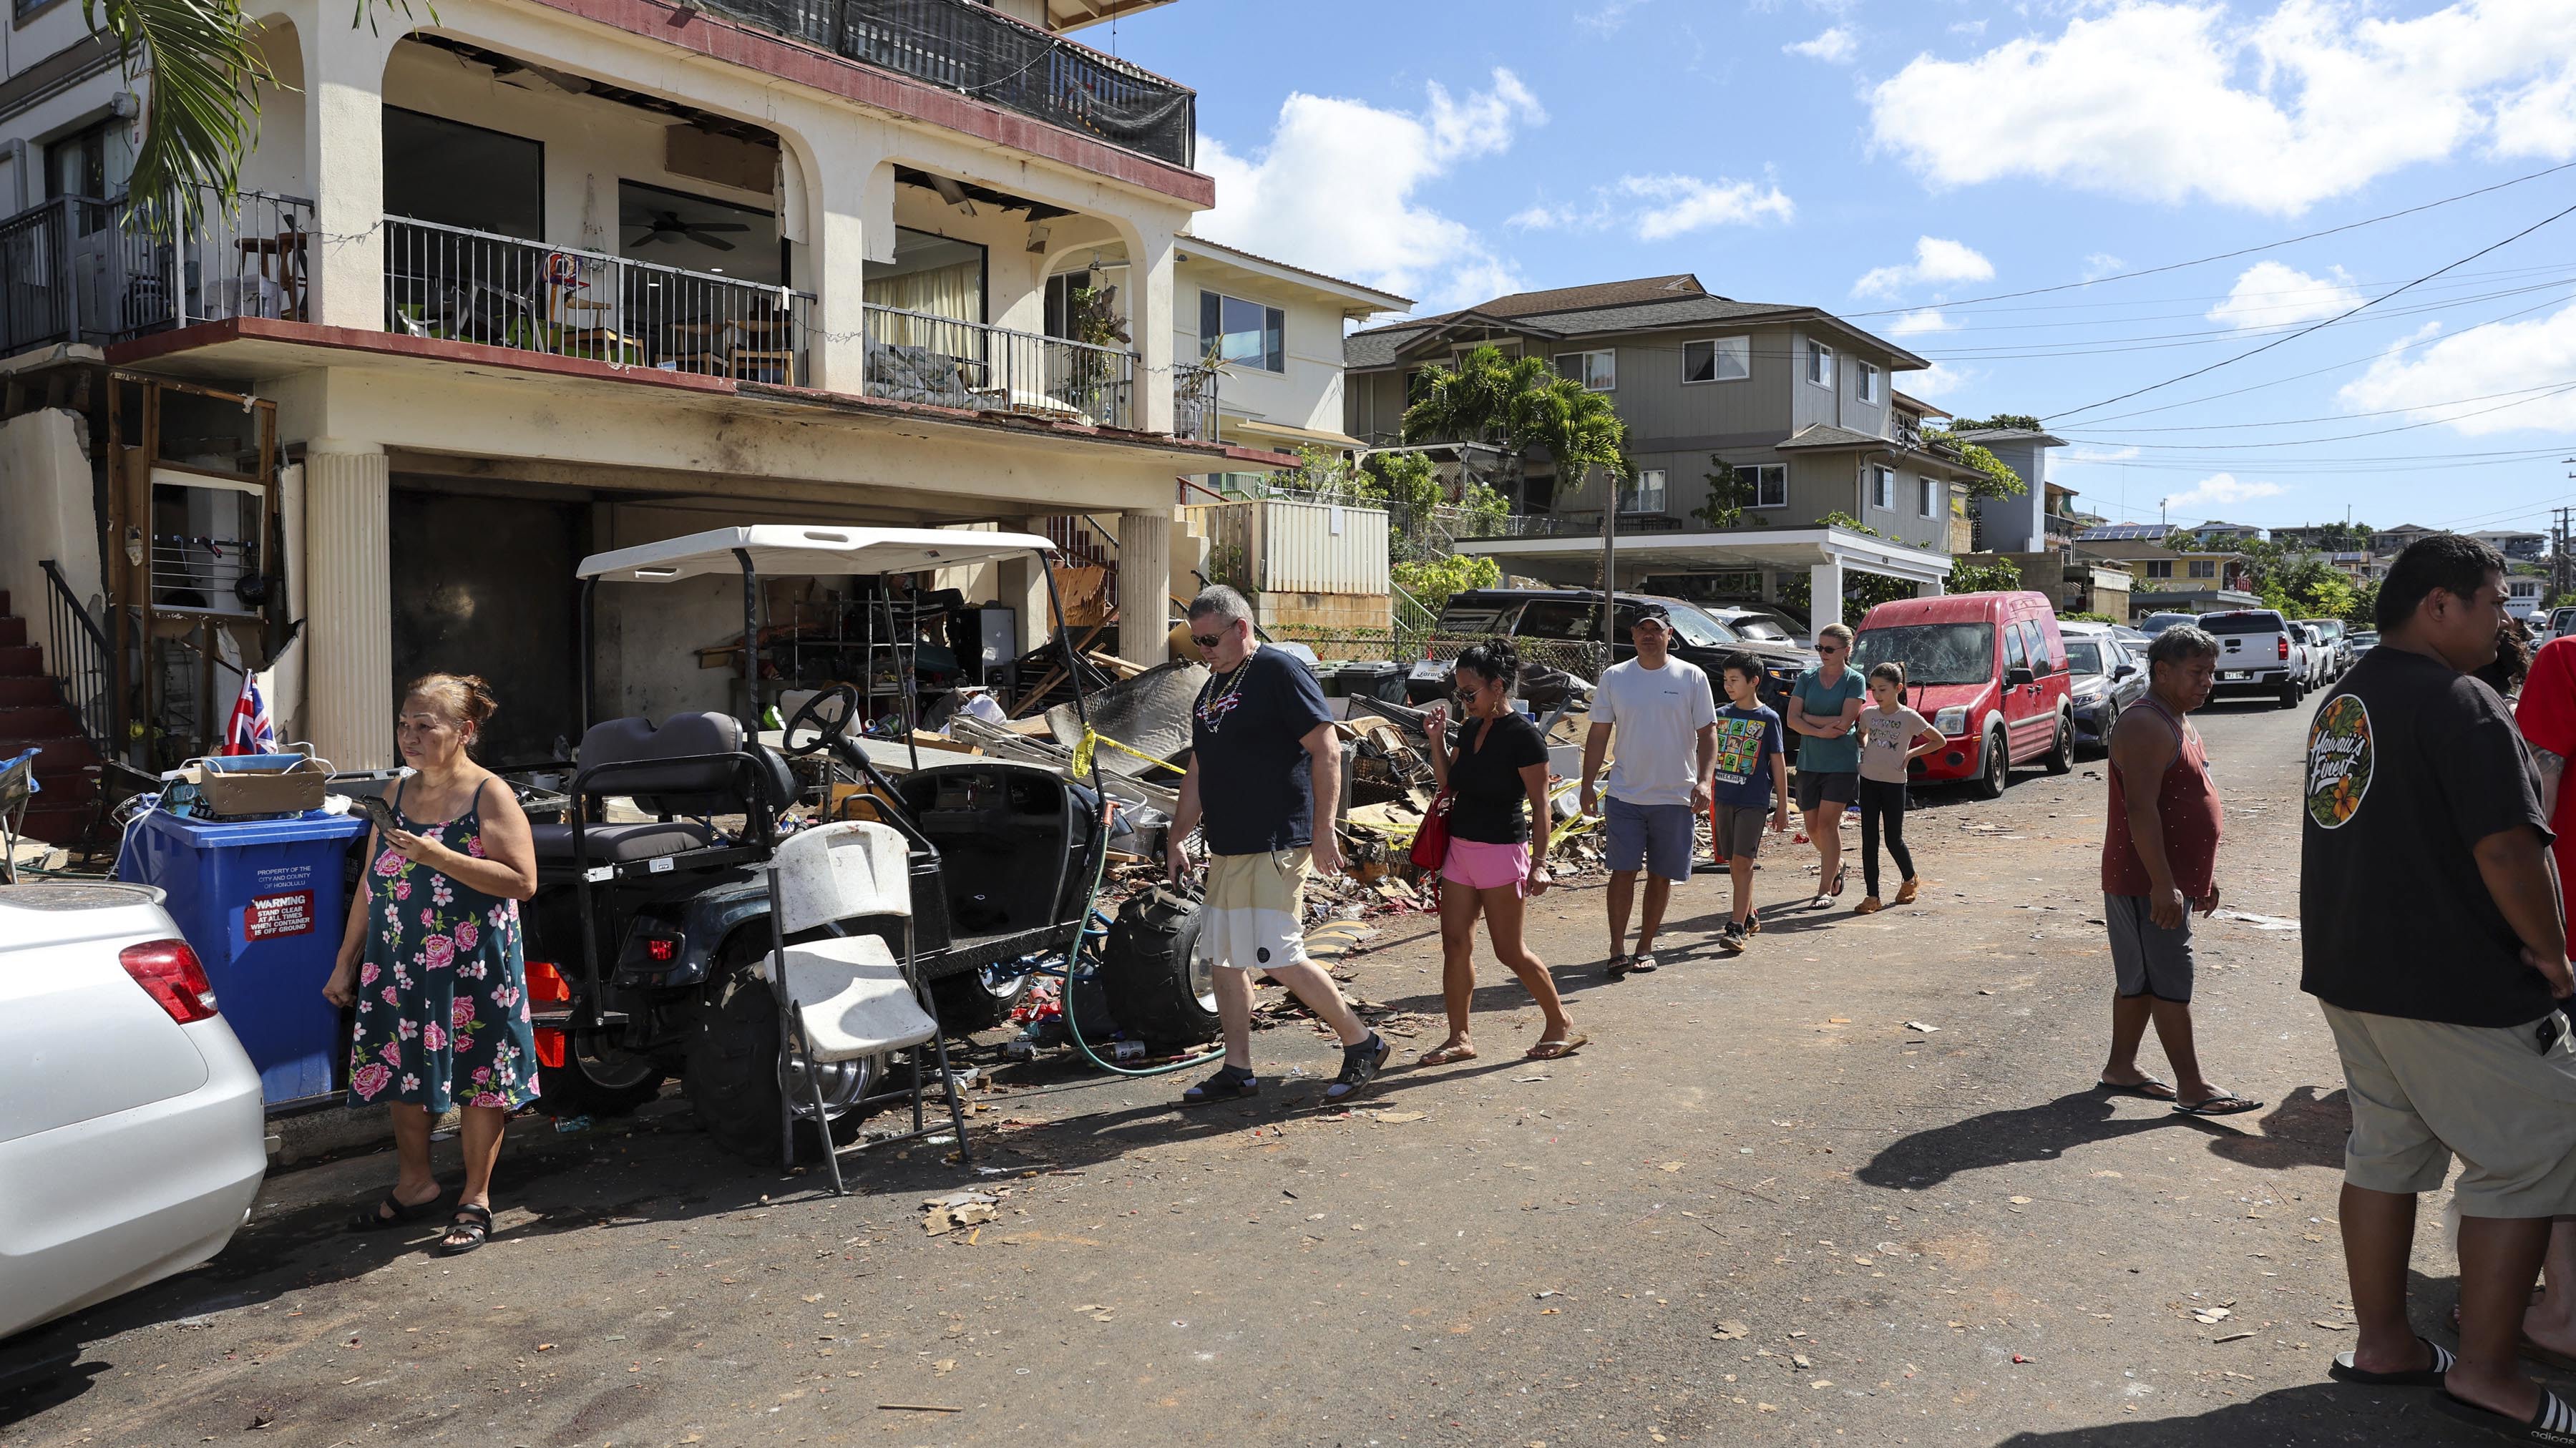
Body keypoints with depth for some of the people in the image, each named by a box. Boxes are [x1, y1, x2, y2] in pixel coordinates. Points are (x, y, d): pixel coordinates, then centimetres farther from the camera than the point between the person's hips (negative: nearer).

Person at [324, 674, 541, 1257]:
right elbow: (370, 884, 15)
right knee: (401, 1073, 14)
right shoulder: (397, 794, 9)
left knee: (478, 1079, 3)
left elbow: (522, 881, -18)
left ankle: (475, 1199, 18)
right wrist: (346, 962, 14)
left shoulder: (490, 795, -10)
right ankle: (415, 1183, 34)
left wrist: (437, 856, -23)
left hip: (472, 968, -6)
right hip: (398, 964, 6)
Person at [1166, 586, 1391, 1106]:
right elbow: (1197, 773, 24)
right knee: (1224, 959, 9)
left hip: (1276, 846, -9)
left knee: (1279, 957, -11)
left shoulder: (1280, 673, -9)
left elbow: (1327, 751, -14)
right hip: (1226, 848, 9)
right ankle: (1236, 1071, 19)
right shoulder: (1210, 690, 17)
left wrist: (1323, 828, -18)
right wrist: (1177, 839, 21)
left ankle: (1363, 1044, 5)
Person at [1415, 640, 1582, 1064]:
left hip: (1501, 850, -7)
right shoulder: (1469, 729, 8)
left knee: (1510, 951, 0)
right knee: (1455, 944, 5)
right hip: (1461, 847, 8)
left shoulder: (1523, 735, -14)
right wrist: (1437, 739, 3)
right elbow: (1449, 785, 16)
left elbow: (1540, 803, -14)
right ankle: (1459, 1039, 14)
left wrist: (1539, 863, -17)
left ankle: (1561, 1025, 19)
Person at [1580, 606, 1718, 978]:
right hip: (1625, 794, 0)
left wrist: (1704, 780, -11)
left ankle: (1645, 947, 19)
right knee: (1623, 872, -4)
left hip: (1676, 797, 0)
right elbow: (1598, 734, 8)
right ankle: (1618, 948, 1)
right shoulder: (1614, 677, 4)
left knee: (1662, 876, 7)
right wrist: (1588, 785, 2)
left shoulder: (1692, 677, 1)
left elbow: (1707, 733, 2)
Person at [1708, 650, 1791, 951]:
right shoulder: (1721, 715, 8)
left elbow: (1778, 763, -1)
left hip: (1754, 801, -5)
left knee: (1742, 862, -11)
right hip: (1724, 798, 5)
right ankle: (1749, 916, 27)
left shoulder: (1768, 718, -4)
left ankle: (1737, 927, -11)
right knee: (1733, 862, 11)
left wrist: (1782, 807, 0)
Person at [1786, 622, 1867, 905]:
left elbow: (1845, 722, -13)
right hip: (1809, 762, 4)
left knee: (1828, 823, -9)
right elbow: (1792, 720, -2)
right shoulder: (1806, 678, 7)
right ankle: (1835, 865, 36)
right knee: (1813, 826, 8)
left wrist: (1808, 717, -8)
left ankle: (1826, 889, -2)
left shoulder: (1854, 681, -3)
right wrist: (1820, 731, -16)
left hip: (1842, 763, -4)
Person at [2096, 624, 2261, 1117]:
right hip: (2148, 884, -10)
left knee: (2140, 979, 15)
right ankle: (2192, 1089, 0)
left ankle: (2121, 1068, 23)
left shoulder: (2178, 724, 16)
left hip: (2172, 878, 10)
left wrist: (2204, 875, 23)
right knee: (2170, 982, -5)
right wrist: (2163, 883, -27)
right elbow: (2141, 809, -24)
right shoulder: (2145, 726, -17)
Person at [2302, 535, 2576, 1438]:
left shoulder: (2343, 702, 13)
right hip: (2454, 985, -9)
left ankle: (2382, 1344, 25)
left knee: (2386, 1153, 16)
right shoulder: (2458, 702, -16)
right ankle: (2486, 1375, 8)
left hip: (2350, 972, 9)